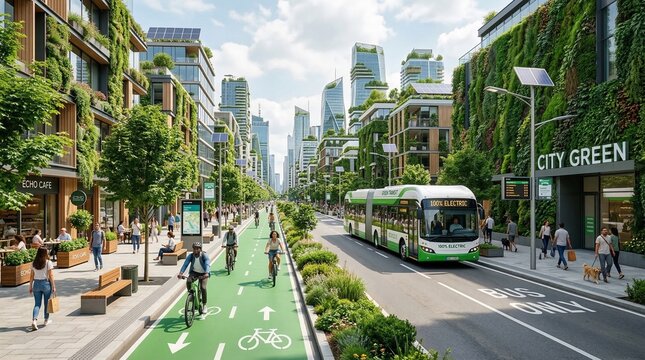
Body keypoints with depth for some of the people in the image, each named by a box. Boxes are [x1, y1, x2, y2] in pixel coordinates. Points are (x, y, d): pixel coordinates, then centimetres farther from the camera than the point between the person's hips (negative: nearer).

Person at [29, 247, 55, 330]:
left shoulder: (34, 263, 2)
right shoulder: (48, 263, -10)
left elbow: (31, 276, 5)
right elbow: (51, 276, -11)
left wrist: (30, 286, 14)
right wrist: (53, 287, -6)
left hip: (36, 284, 3)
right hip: (46, 283, -3)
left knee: (37, 304, 7)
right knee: (47, 303, 12)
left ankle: (34, 320, -11)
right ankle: (46, 320, 24)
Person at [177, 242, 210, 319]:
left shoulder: (204, 255, -22)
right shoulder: (190, 256, -15)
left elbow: (207, 265, -35)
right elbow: (185, 264, -26)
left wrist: (207, 273, -54)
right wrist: (181, 273, -43)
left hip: (203, 274, -2)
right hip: (194, 272, 3)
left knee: (203, 288, -22)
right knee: (188, 281, -29)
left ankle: (204, 306, -3)